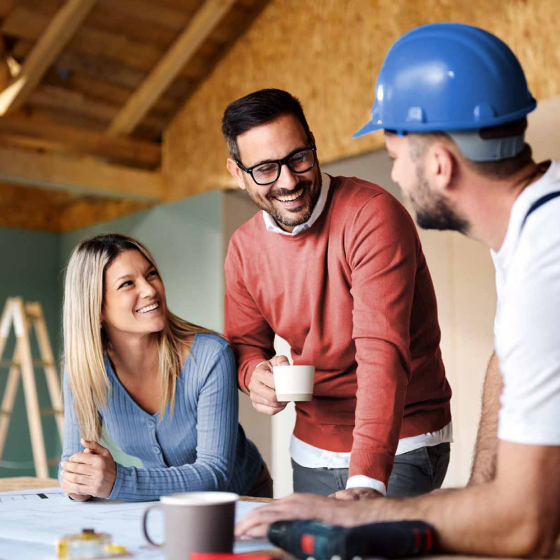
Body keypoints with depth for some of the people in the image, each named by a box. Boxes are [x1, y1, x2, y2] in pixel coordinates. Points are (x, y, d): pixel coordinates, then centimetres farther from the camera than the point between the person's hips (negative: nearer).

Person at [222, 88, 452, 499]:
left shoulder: (373, 215, -22)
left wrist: (367, 480, -38)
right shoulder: (243, 248, 0)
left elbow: (383, 353, -30)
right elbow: (245, 342, 11)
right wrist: (255, 374, -15)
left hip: (399, 447, -5)